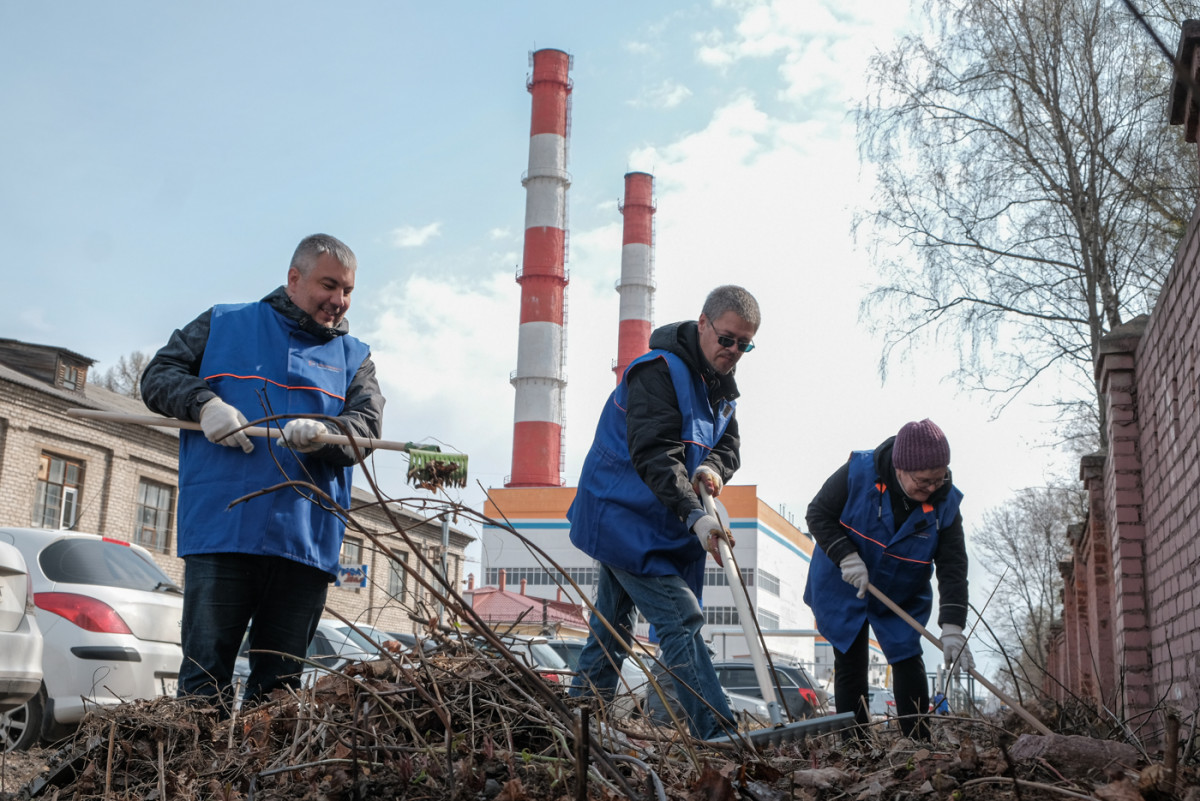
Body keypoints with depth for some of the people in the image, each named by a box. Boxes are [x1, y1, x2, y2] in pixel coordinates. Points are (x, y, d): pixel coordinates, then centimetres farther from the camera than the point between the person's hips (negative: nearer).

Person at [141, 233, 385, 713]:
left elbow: (366, 427, 2)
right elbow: (159, 377, 11)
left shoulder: (354, 358, 17)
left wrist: (323, 434, -21)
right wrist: (204, 403, -10)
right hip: (220, 528, -2)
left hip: (306, 543, 2)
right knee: (205, 677, -2)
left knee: (279, 684, 7)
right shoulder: (224, 325, 14)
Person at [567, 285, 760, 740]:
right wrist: (696, 516, -42)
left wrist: (713, 467, -15)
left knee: (612, 625, 17)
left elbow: (729, 443, 10)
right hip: (622, 517, -10)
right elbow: (654, 455, -31)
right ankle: (719, 734, -19)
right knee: (680, 619, -16)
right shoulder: (657, 372, -21)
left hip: (663, 524, 10)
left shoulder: (718, 382, 9)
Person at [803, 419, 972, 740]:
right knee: (850, 663, 1)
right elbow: (817, 514, -13)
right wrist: (846, 557, -27)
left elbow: (953, 568, -19)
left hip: (902, 598, 2)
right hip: (844, 590, -1)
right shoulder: (859, 472, -25)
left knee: (908, 661, 0)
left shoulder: (946, 503, -19)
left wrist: (952, 626, -30)